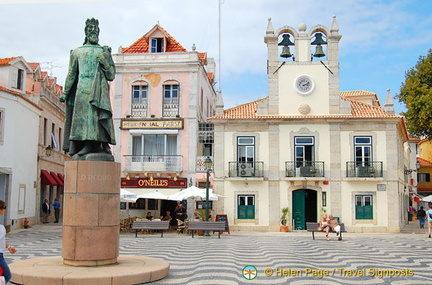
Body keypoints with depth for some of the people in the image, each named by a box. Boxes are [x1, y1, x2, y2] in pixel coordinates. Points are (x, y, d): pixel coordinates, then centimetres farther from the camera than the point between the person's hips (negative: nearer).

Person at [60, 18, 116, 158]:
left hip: (100, 91, 0)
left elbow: (111, 76, 13)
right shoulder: (77, 52, 22)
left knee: (99, 117, -12)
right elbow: (71, 74, 19)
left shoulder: (104, 52, 20)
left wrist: (105, 62, -4)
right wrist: (65, 93, 12)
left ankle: (101, 145, -16)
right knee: (82, 118, -11)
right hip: (83, 90, 0)